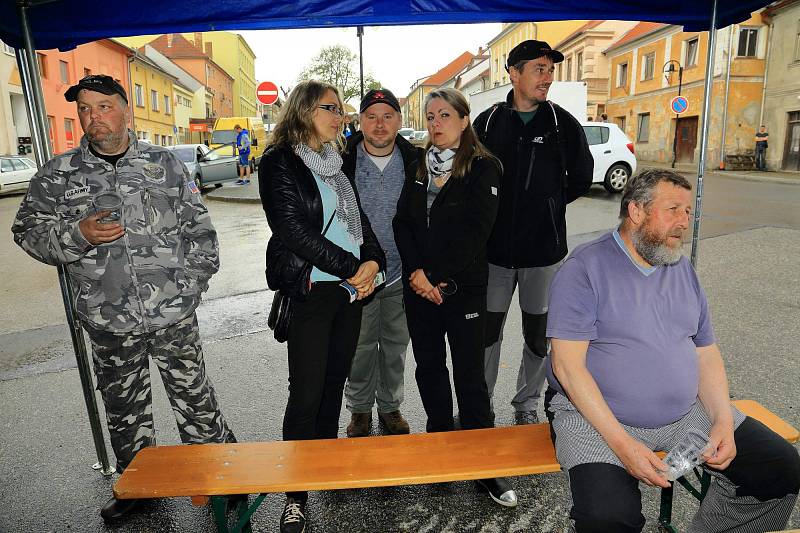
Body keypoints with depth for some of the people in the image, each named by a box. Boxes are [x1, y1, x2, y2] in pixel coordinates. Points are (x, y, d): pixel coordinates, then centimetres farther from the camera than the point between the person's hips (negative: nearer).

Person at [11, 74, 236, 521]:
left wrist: (193, 281, -2)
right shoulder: (57, 175, 4)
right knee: (123, 407, 18)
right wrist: (78, 234, -13)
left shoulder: (165, 163, 2)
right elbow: (29, 230, 6)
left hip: (174, 315, -1)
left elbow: (198, 227, 5)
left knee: (195, 398, 8)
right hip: (108, 321, 2)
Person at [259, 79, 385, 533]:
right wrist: (351, 268, -14)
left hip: (351, 288, 6)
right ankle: (297, 493, 13)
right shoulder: (280, 163, -5)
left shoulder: (336, 161, 16)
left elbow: (359, 218, 14)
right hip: (310, 290, -6)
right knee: (306, 393, -2)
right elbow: (293, 230, -14)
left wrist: (372, 261, -5)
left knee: (335, 382, 14)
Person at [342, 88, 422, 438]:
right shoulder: (344, 160, -6)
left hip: (402, 274, 2)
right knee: (360, 344, 9)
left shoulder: (413, 160, 1)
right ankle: (360, 409, 30)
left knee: (396, 343, 14)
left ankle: (390, 405, 34)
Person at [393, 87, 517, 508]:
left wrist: (439, 277, -15)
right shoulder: (418, 166, 10)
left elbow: (475, 230, -12)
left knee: (469, 375, 0)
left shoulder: (482, 168, -4)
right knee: (428, 366, 13)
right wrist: (417, 272, -11)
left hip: (463, 287, -4)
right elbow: (402, 222, 2)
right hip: (418, 285, 5)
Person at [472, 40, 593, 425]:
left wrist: (548, 204, 7)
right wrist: (490, 213, 0)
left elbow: (581, 178, 10)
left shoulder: (563, 123, 0)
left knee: (539, 334, 11)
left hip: (544, 249, 0)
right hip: (495, 248, 0)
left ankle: (527, 404, 32)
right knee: (487, 331, 9)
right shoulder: (488, 122, 2)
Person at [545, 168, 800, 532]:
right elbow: (567, 364, -17)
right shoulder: (585, 268, -11)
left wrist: (723, 420, -3)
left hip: (687, 413, 7)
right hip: (596, 416, -7)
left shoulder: (683, 270, 11)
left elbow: (706, 351, 14)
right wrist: (620, 442, -22)